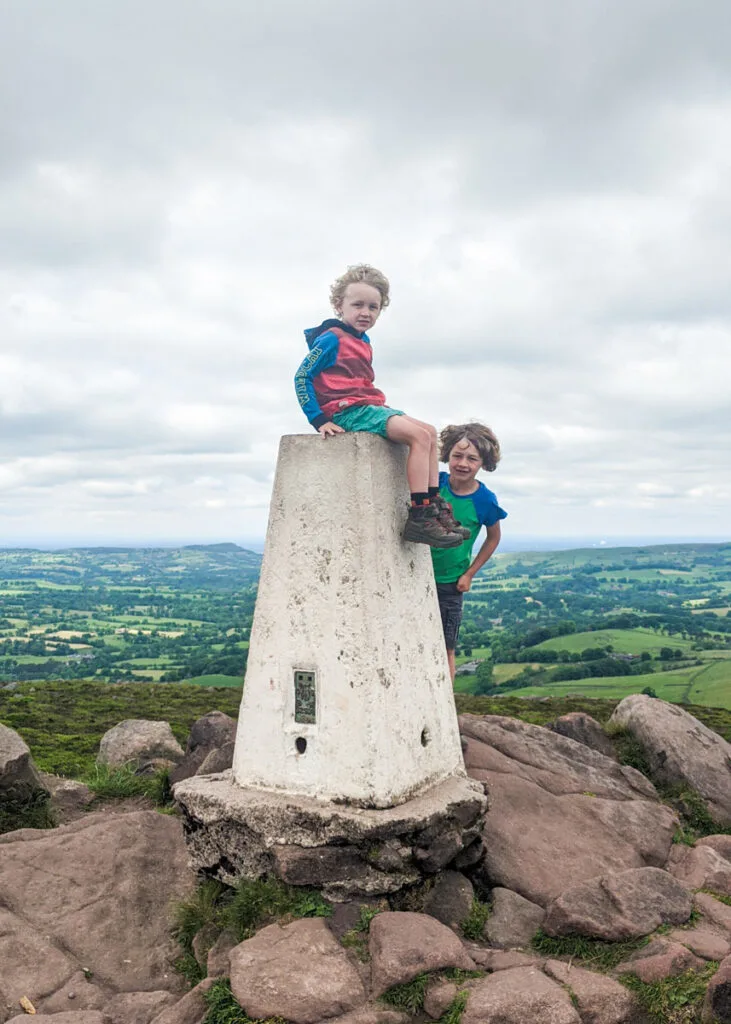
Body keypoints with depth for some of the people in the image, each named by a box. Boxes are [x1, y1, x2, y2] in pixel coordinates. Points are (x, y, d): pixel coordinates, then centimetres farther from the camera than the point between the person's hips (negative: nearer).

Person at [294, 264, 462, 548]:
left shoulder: (363, 341, 19)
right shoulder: (331, 339, -8)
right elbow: (302, 378, -11)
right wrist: (319, 421, -16)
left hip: (369, 407, 10)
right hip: (347, 411, -9)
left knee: (429, 431, 6)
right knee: (420, 434, -21)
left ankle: (433, 505, 3)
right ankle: (419, 517, -23)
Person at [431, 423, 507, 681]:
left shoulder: (485, 500, -12)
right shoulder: (433, 482, -11)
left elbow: (493, 537, 5)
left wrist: (469, 574, 2)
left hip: (449, 584, -1)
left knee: (445, 650, 7)